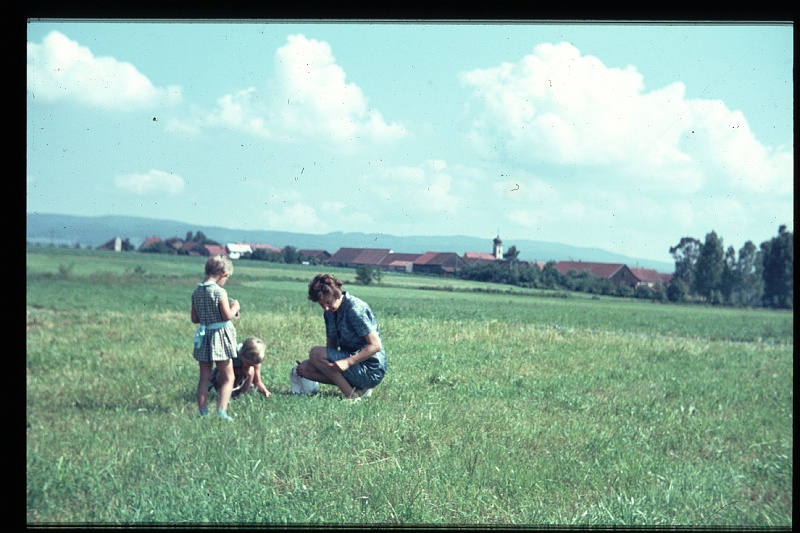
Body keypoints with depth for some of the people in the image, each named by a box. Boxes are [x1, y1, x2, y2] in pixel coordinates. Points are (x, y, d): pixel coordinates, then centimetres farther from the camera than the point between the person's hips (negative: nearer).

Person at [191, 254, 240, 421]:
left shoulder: (196, 292, 4)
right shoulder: (219, 292, -16)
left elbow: (194, 319, 10)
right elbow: (227, 316, -17)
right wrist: (235, 307, 1)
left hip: (203, 337, 6)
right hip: (220, 335, -6)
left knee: (204, 377, 11)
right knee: (228, 377, 4)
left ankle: (203, 412, 10)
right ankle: (221, 410, -6)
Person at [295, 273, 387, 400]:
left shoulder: (356, 309, -19)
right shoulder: (329, 312, 8)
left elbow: (376, 345, -22)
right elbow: (331, 346, 13)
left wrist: (348, 362, -30)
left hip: (371, 371, -9)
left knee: (316, 353, -19)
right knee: (305, 368, 1)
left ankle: (351, 395, -15)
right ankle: (359, 387, 0)